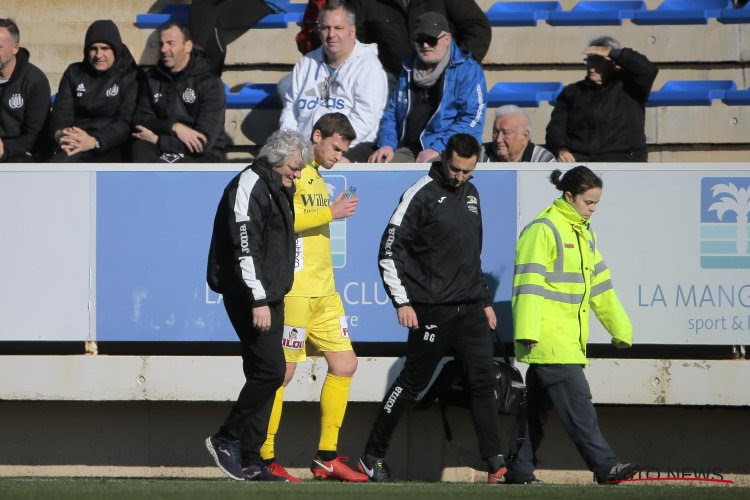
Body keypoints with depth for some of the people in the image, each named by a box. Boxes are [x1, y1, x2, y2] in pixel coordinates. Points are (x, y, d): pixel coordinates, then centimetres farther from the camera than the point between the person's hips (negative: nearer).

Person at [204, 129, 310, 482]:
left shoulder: (276, 188, 18)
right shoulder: (249, 186, -13)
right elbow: (244, 247, -20)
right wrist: (258, 300, -23)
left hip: (269, 297, 10)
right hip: (250, 295, -10)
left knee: (263, 375, 7)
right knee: (270, 371, -14)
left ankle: (249, 461, 9)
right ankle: (226, 439, -3)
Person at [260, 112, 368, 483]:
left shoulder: (316, 178, 20)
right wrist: (330, 213, -17)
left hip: (324, 292, 9)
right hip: (294, 290, -9)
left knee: (344, 365, 7)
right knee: (283, 372, -7)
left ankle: (326, 458, 12)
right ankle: (263, 459, 0)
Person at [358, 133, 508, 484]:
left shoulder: (470, 194, 15)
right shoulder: (422, 194, -8)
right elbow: (389, 250, -9)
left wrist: (484, 300, 21)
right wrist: (402, 301, -13)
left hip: (470, 308, 6)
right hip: (432, 310, -6)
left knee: (483, 379, -2)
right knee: (412, 382, -1)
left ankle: (496, 463, -4)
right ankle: (373, 456, 11)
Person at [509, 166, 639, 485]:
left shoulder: (584, 234, 18)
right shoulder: (543, 230, -10)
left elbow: (600, 284, 23)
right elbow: (529, 282, -16)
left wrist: (620, 328, 24)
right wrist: (528, 330, -22)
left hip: (570, 337, 9)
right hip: (547, 336, -9)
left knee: (537, 405, 11)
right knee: (576, 400, -14)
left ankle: (519, 469, 14)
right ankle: (604, 466, -19)